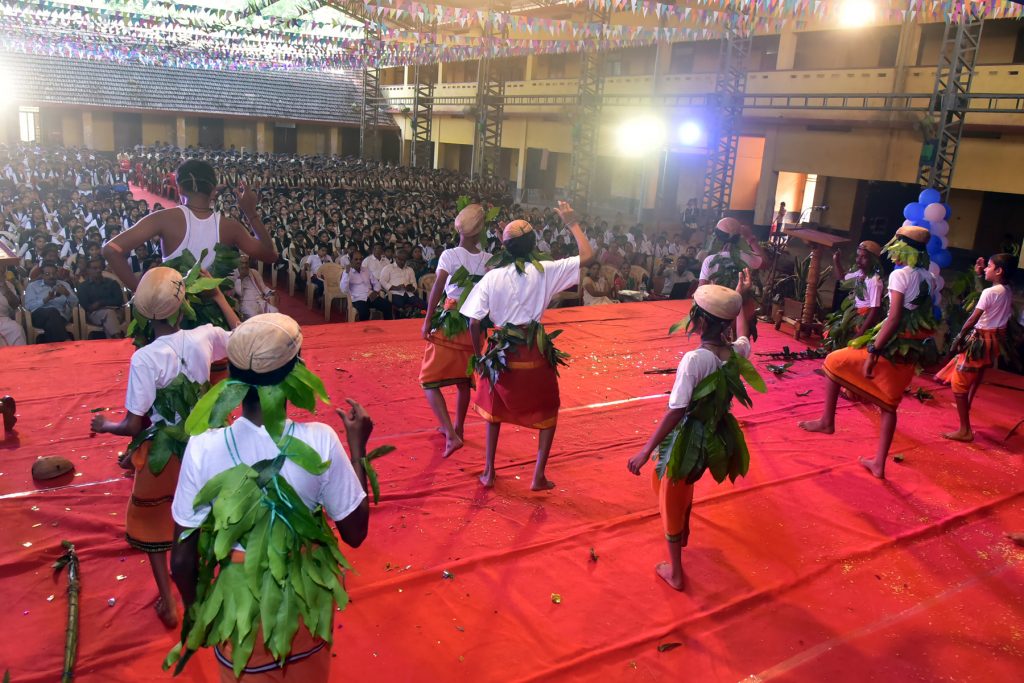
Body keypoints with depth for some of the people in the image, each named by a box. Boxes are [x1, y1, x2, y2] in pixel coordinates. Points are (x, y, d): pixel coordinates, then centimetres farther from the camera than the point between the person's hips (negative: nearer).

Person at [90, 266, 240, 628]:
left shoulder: (144, 358, -25)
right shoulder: (205, 337, -15)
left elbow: (133, 426, -19)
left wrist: (105, 426, 2)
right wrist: (218, 296, 15)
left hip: (162, 453, -4)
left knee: (151, 522, 22)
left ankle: (167, 603, 26)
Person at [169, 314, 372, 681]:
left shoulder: (204, 448, -21)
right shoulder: (320, 440, -22)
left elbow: (183, 558, -11)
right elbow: (355, 533, -10)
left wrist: (195, 608, 10)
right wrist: (357, 445, -4)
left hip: (240, 604, 0)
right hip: (307, 601, 1)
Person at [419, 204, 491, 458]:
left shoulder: (450, 255, -12)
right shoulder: (489, 260, -1)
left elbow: (437, 287, -23)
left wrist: (427, 320, -16)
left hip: (447, 324, -4)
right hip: (473, 326, 5)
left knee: (430, 381, 2)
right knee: (464, 381, 21)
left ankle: (451, 435, -11)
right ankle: (458, 428, 36)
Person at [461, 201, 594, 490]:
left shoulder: (492, 277, -6)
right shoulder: (545, 272, -8)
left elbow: (474, 321, -8)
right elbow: (587, 256, -3)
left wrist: (479, 354, 6)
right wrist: (572, 223, 7)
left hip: (502, 353, 1)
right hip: (535, 352, -1)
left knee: (494, 410, 24)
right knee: (548, 412, 19)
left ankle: (489, 472, 28)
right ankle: (538, 476, 16)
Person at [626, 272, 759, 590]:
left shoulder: (694, 359, -29)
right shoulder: (736, 352, -9)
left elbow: (676, 411, -29)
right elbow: (743, 338, 19)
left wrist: (646, 450, -23)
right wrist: (740, 298, 27)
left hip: (687, 440, -7)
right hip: (714, 438, 7)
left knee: (671, 500, 15)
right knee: (686, 485, 36)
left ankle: (674, 572, 31)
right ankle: (683, 534, 61)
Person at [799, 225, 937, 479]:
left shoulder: (900, 275, -13)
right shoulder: (927, 277, 11)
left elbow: (894, 319, -21)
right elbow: (925, 317, 14)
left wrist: (872, 353, -22)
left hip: (894, 346, -8)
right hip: (913, 351, 8)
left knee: (833, 362, 9)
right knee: (889, 405, 14)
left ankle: (827, 421, 14)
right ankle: (879, 463, 17)